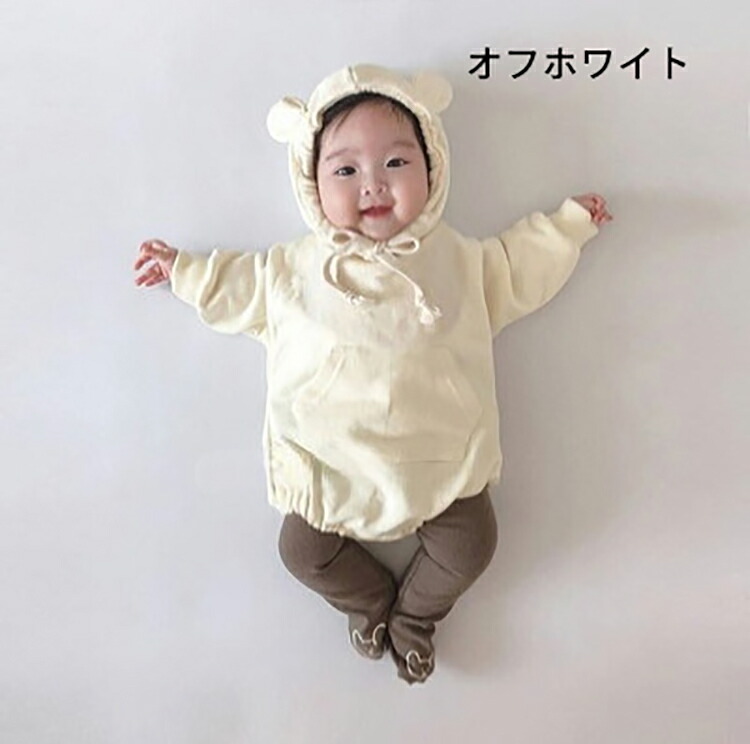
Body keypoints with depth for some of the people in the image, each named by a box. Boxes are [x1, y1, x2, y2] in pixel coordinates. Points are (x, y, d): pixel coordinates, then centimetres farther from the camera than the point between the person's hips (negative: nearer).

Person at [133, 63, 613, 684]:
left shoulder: (456, 259, 3)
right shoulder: (297, 270, 2)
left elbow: (516, 272, 17)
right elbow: (240, 288, 17)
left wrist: (569, 224, 19)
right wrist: (182, 270, 21)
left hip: (437, 455, 0)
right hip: (329, 460, 1)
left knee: (471, 544, -3)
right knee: (303, 550, 0)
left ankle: (415, 614, 29)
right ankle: (371, 600, 32)